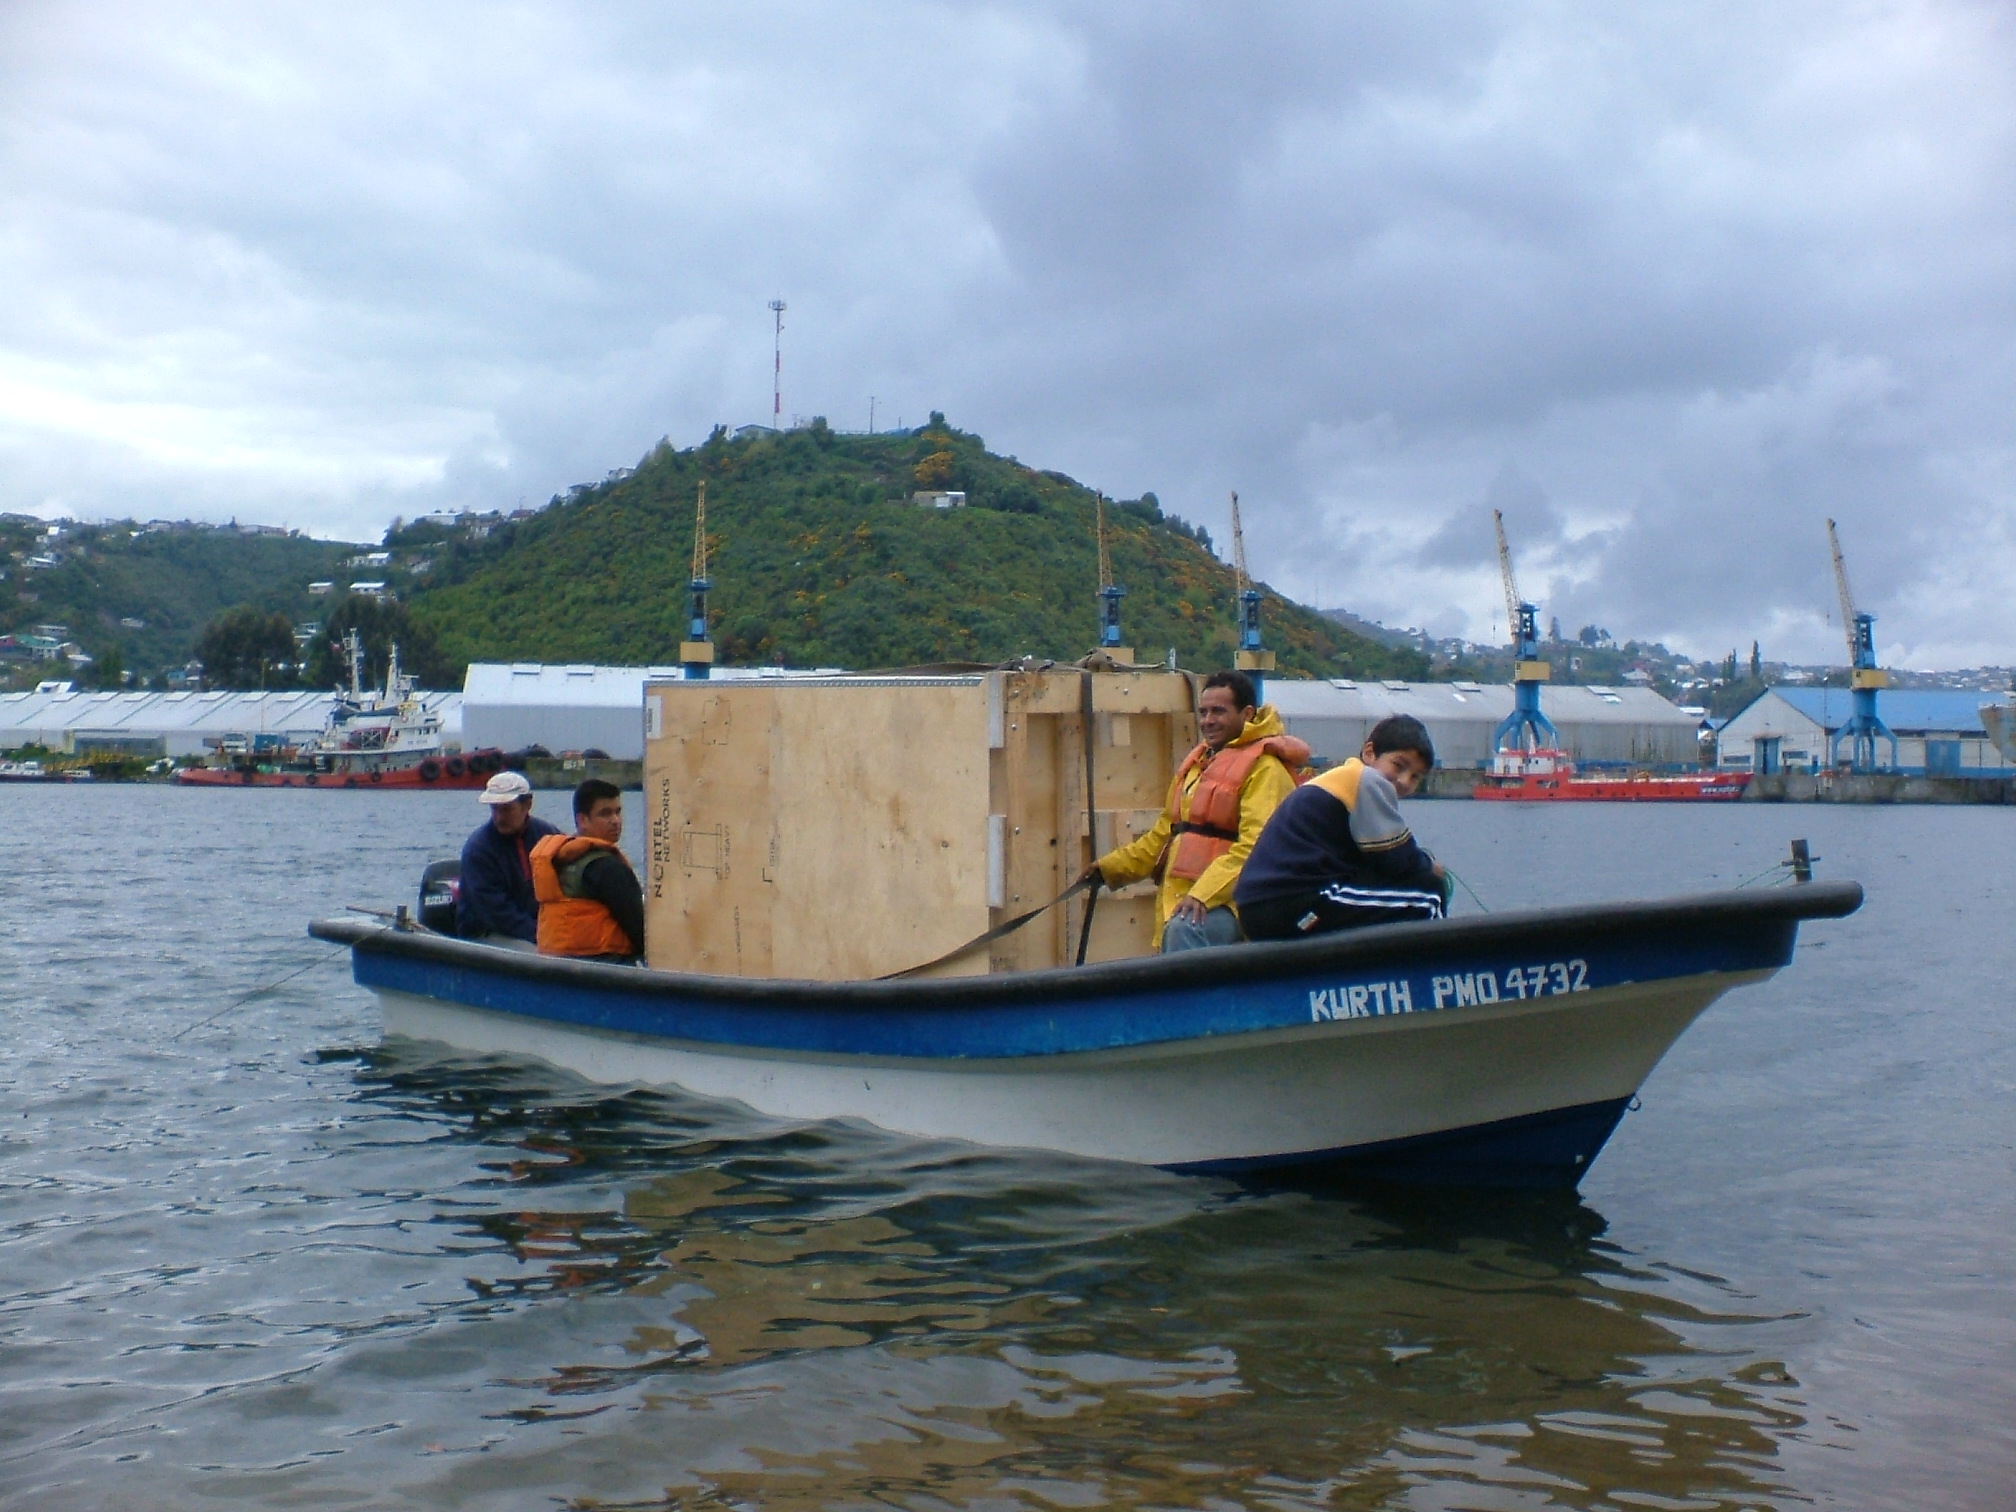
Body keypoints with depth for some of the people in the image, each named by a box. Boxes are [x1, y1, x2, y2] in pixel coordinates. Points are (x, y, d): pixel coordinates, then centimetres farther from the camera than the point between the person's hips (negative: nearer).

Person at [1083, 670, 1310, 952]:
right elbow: (1166, 832, 31)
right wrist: (1111, 866, 29)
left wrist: (1204, 894, -27)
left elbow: (1254, 846, -18)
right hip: (1180, 899, 9)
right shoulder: (1197, 763, 23)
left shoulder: (1263, 767, -5)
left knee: (1185, 929, -34)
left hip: (1226, 902, -8)